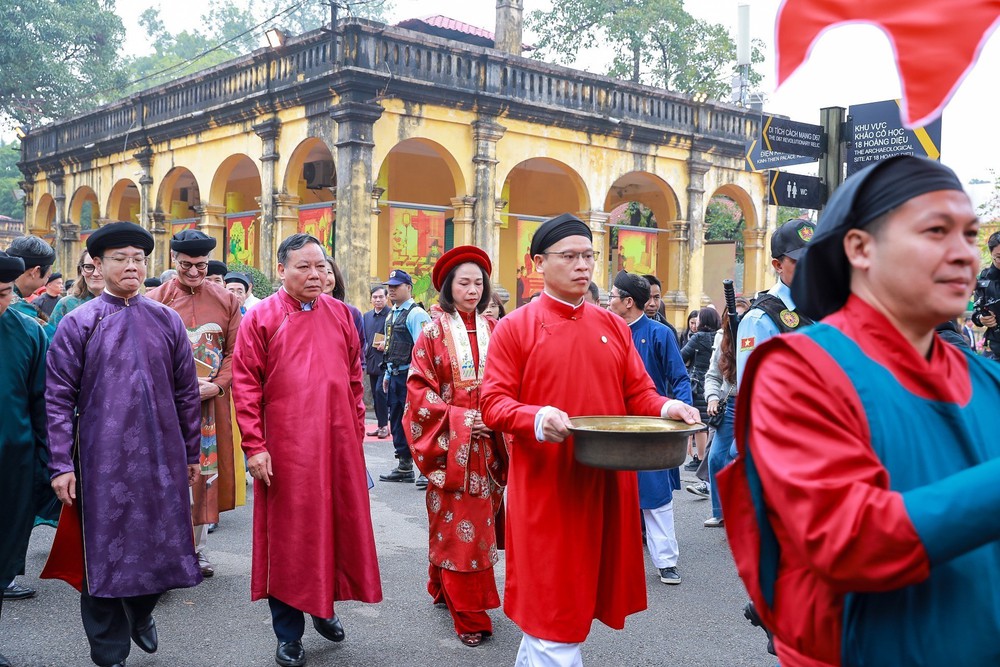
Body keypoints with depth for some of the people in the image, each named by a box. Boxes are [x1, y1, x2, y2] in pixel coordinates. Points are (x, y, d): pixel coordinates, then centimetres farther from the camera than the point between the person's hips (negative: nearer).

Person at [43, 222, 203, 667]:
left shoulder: (167, 321, 5)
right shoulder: (78, 324, -2)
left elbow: (187, 393, 9)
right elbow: (58, 397, -3)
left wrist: (191, 454, 10)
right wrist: (61, 465, -8)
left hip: (161, 460, 2)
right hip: (102, 461, -2)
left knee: (161, 546, 10)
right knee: (104, 551, 6)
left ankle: (141, 613, 40)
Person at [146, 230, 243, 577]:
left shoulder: (226, 300, 5)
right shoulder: (154, 300, 0)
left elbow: (236, 351, 4)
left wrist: (216, 385, -11)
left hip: (212, 403, 2)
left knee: (207, 469, 8)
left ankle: (199, 546, 21)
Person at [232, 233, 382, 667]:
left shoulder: (341, 315, 7)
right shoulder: (261, 319, -3)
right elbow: (245, 386, -6)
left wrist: (356, 433, 10)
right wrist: (254, 447, -11)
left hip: (338, 445, 4)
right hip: (286, 449, -3)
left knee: (336, 528, 13)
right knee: (288, 537, 6)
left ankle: (324, 607, 36)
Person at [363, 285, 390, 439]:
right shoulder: (367, 316, 14)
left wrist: (387, 344, -19)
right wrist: (365, 355, 9)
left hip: (385, 361, -7)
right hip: (372, 361, 7)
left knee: (380, 391, -14)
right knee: (375, 394, 10)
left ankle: (383, 425, -4)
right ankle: (381, 425, 18)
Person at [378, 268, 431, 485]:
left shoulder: (416, 314, -12)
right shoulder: (392, 315, 16)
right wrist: (387, 374, 21)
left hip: (411, 376, -9)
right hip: (395, 376, 9)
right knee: (397, 422, 13)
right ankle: (404, 467, 24)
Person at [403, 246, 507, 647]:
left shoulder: (494, 332, 7)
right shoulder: (434, 334, -2)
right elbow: (419, 391, -6)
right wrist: (460, 419, -16)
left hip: (487, 444, 4)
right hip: (450, 444, -3)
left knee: (480, 522, 9)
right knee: (457, 527, -1)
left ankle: (445, 590, 28)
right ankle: (469, 617, 8)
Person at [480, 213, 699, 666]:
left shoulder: (614, 327, 9)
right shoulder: (514, 328, -4)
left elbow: (638, 394, 10)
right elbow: (494, 404, -8)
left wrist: (667, 408, -11)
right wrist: (538, 419, -27)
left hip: (606, 486, 5)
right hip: (544, 489, -5)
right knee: (552, 612, 0)